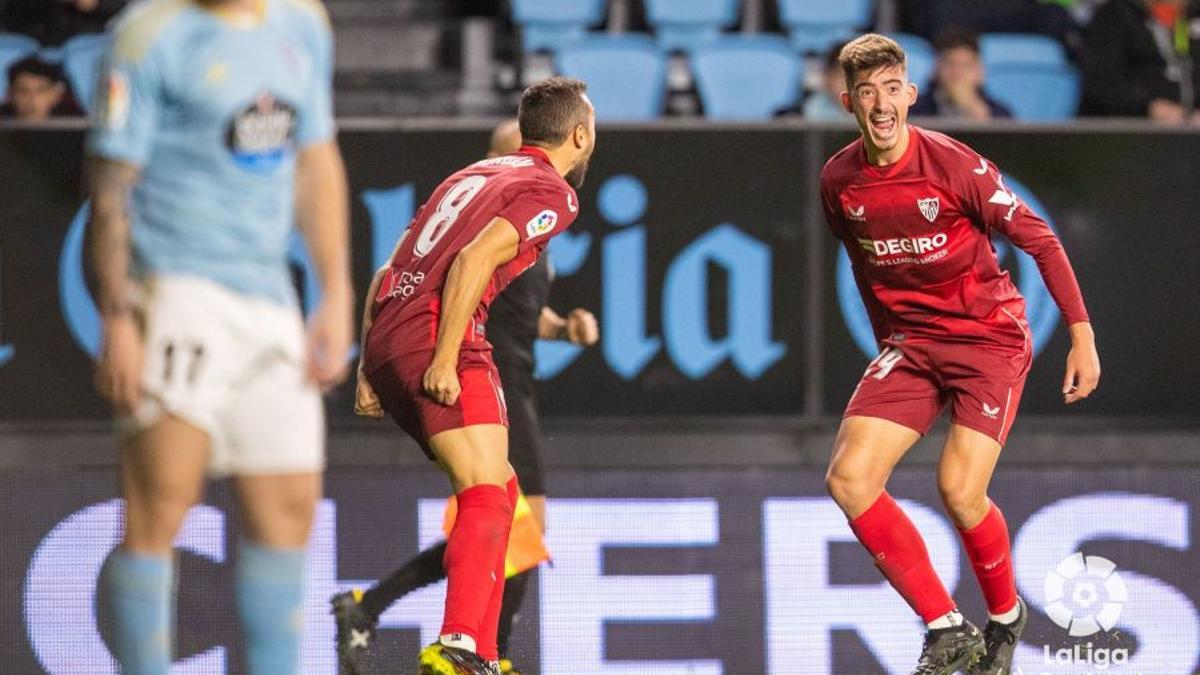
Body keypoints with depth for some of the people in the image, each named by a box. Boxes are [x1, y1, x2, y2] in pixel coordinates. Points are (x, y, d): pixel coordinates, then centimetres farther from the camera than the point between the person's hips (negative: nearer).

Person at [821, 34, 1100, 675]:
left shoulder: (954, 165, -16)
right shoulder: (838, 181, -1)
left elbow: (1039, 238, -9)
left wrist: (1082, 335, -11)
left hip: (989, 335, -5)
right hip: (910, 344, 5)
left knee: (959, 489, -18)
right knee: (848, 478, -14)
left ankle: (1006, 616, 13)